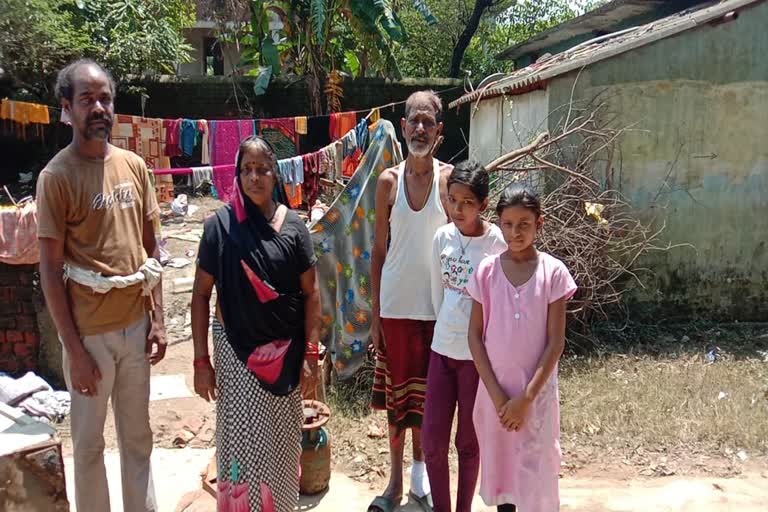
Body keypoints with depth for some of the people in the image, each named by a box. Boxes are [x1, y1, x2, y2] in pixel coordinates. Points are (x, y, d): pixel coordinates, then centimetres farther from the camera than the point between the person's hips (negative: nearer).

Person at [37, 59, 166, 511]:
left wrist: (157, 318, 4)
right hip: (90, 331, -4)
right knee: (90, 440, 12)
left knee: (138, 434, 19)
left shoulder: (135, 166, 3)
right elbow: (50, 271, -11)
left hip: (136, 322, 5)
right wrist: (74, 349, -13)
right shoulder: (56, 176, -11)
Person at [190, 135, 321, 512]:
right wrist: (201, 360, -6)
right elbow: (201, 294, -2)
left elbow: (310, 293, 1)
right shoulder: (220, 225, -5)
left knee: (283, 445, 14)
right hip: (236, 350, -1)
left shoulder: (293, 226, -2)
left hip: (285, 351, 2)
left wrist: (311, 354, -4)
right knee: (242, 444, 4)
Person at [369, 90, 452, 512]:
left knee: (426, 395, 11)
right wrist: (374, 315, 2)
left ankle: (420, 474, 31)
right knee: (396, 392, 11)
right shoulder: (388, 181, 1)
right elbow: (379, 251, 4)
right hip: (395, 306, 1)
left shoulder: (449, 178, -3)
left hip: (436, 306, -1)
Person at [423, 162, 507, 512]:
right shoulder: (443, 237, -1)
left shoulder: (499, 243, -15)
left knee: (468, 441, 12)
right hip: (442, 349, 4)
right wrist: (447, 327, 14)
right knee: (432, 440, 9)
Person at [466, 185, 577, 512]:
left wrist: (526, 397, -12)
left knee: (535, 470, 3)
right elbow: (475, 336, -2)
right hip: (495, 388, 2)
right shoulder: (487, 270, -4)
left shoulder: (553, 272, -8)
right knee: (499, 463, 14)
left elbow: (555, 342, -8)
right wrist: (496, 394, -8)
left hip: (537, 391, -2)